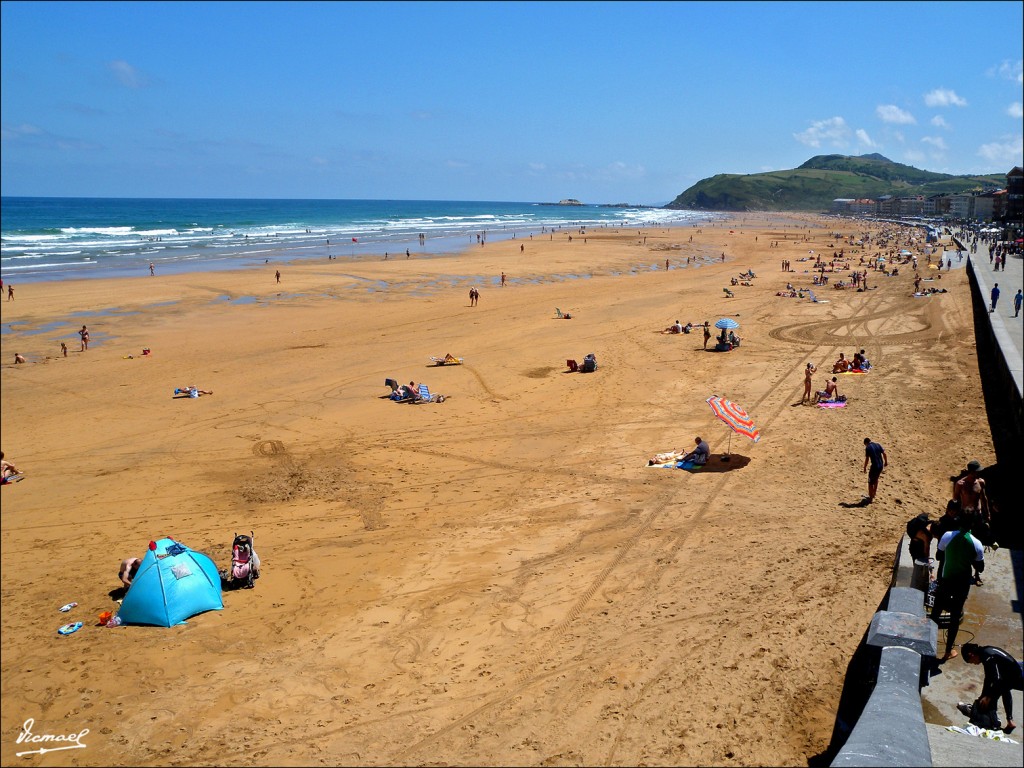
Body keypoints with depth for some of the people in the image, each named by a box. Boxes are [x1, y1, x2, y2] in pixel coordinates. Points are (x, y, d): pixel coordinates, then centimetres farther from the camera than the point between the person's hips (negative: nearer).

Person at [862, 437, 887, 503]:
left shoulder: (868, 448, -9)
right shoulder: (878, 445, 7)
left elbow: (867, 459, -13)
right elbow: (884, 454, 7)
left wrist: (865, 467, -1)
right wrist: (886, 462, 21)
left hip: (874, 466, -7)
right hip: (881, 466, 7)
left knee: (870, 483, 7)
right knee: (875, 480, 26)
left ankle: (870, 498, 13)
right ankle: (873, 495, 37)